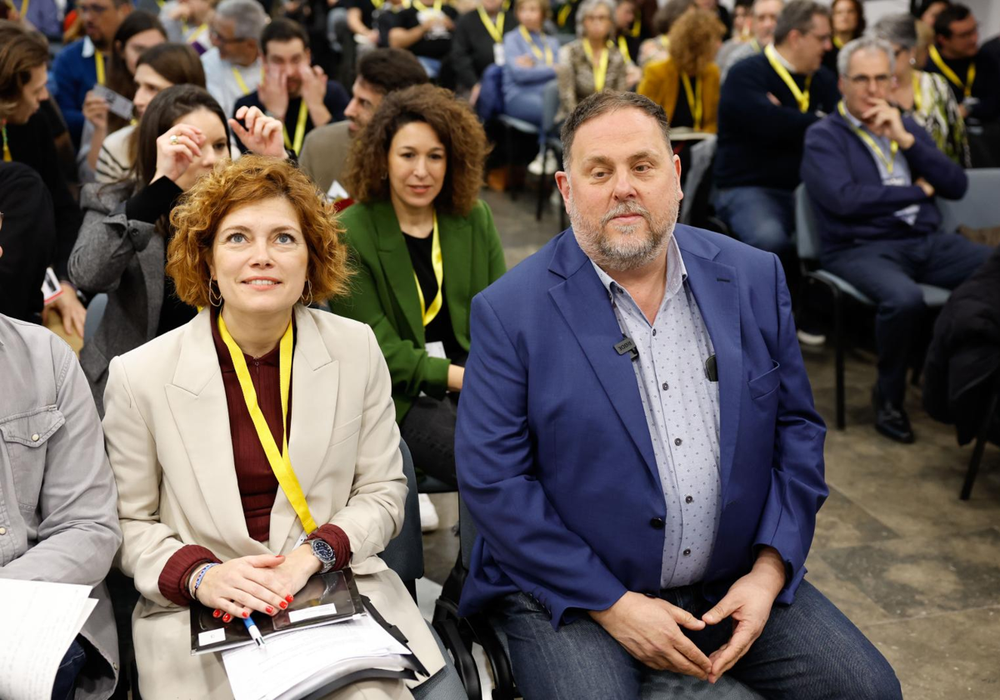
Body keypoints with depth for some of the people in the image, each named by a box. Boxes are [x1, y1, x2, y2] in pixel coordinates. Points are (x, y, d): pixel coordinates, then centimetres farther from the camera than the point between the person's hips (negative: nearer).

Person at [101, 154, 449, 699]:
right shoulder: (139, 377, -3)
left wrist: (311, 554, -11)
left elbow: (383, 492, 6)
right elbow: (129, 521, 5)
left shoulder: (356, 350, 2)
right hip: (199, 617, -1)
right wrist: (199, 575, -14)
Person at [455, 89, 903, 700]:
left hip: (734, 585, 4)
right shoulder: (511, 311, -9)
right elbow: (492, 480, -11)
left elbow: (797, 428, 7)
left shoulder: (754, 278, 2)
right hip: (576, 593, -3)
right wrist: (612, 606, -14)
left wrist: (769, 570, -4)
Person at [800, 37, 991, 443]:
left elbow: (957, 186, 11)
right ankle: (889, 397, -11)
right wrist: (918, 191, -2)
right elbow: (844, 199, -15)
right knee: (904, 299, -36)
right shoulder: (824, 137, 3)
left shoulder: (906, 127, 20)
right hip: (860, 249, -5)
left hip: (928, 242, 6)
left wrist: (907, 140, -2)